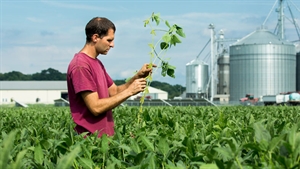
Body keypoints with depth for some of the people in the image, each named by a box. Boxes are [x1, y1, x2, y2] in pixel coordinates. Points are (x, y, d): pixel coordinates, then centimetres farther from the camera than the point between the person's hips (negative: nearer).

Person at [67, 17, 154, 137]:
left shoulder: (97, 63, 14)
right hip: (90, 138, -9)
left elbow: (115, 92, 14)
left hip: (104, 135, 9)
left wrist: (138, 76, 0)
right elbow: (96, 107, -21)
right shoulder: (80, 66, -17)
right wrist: (129, 91, -17)